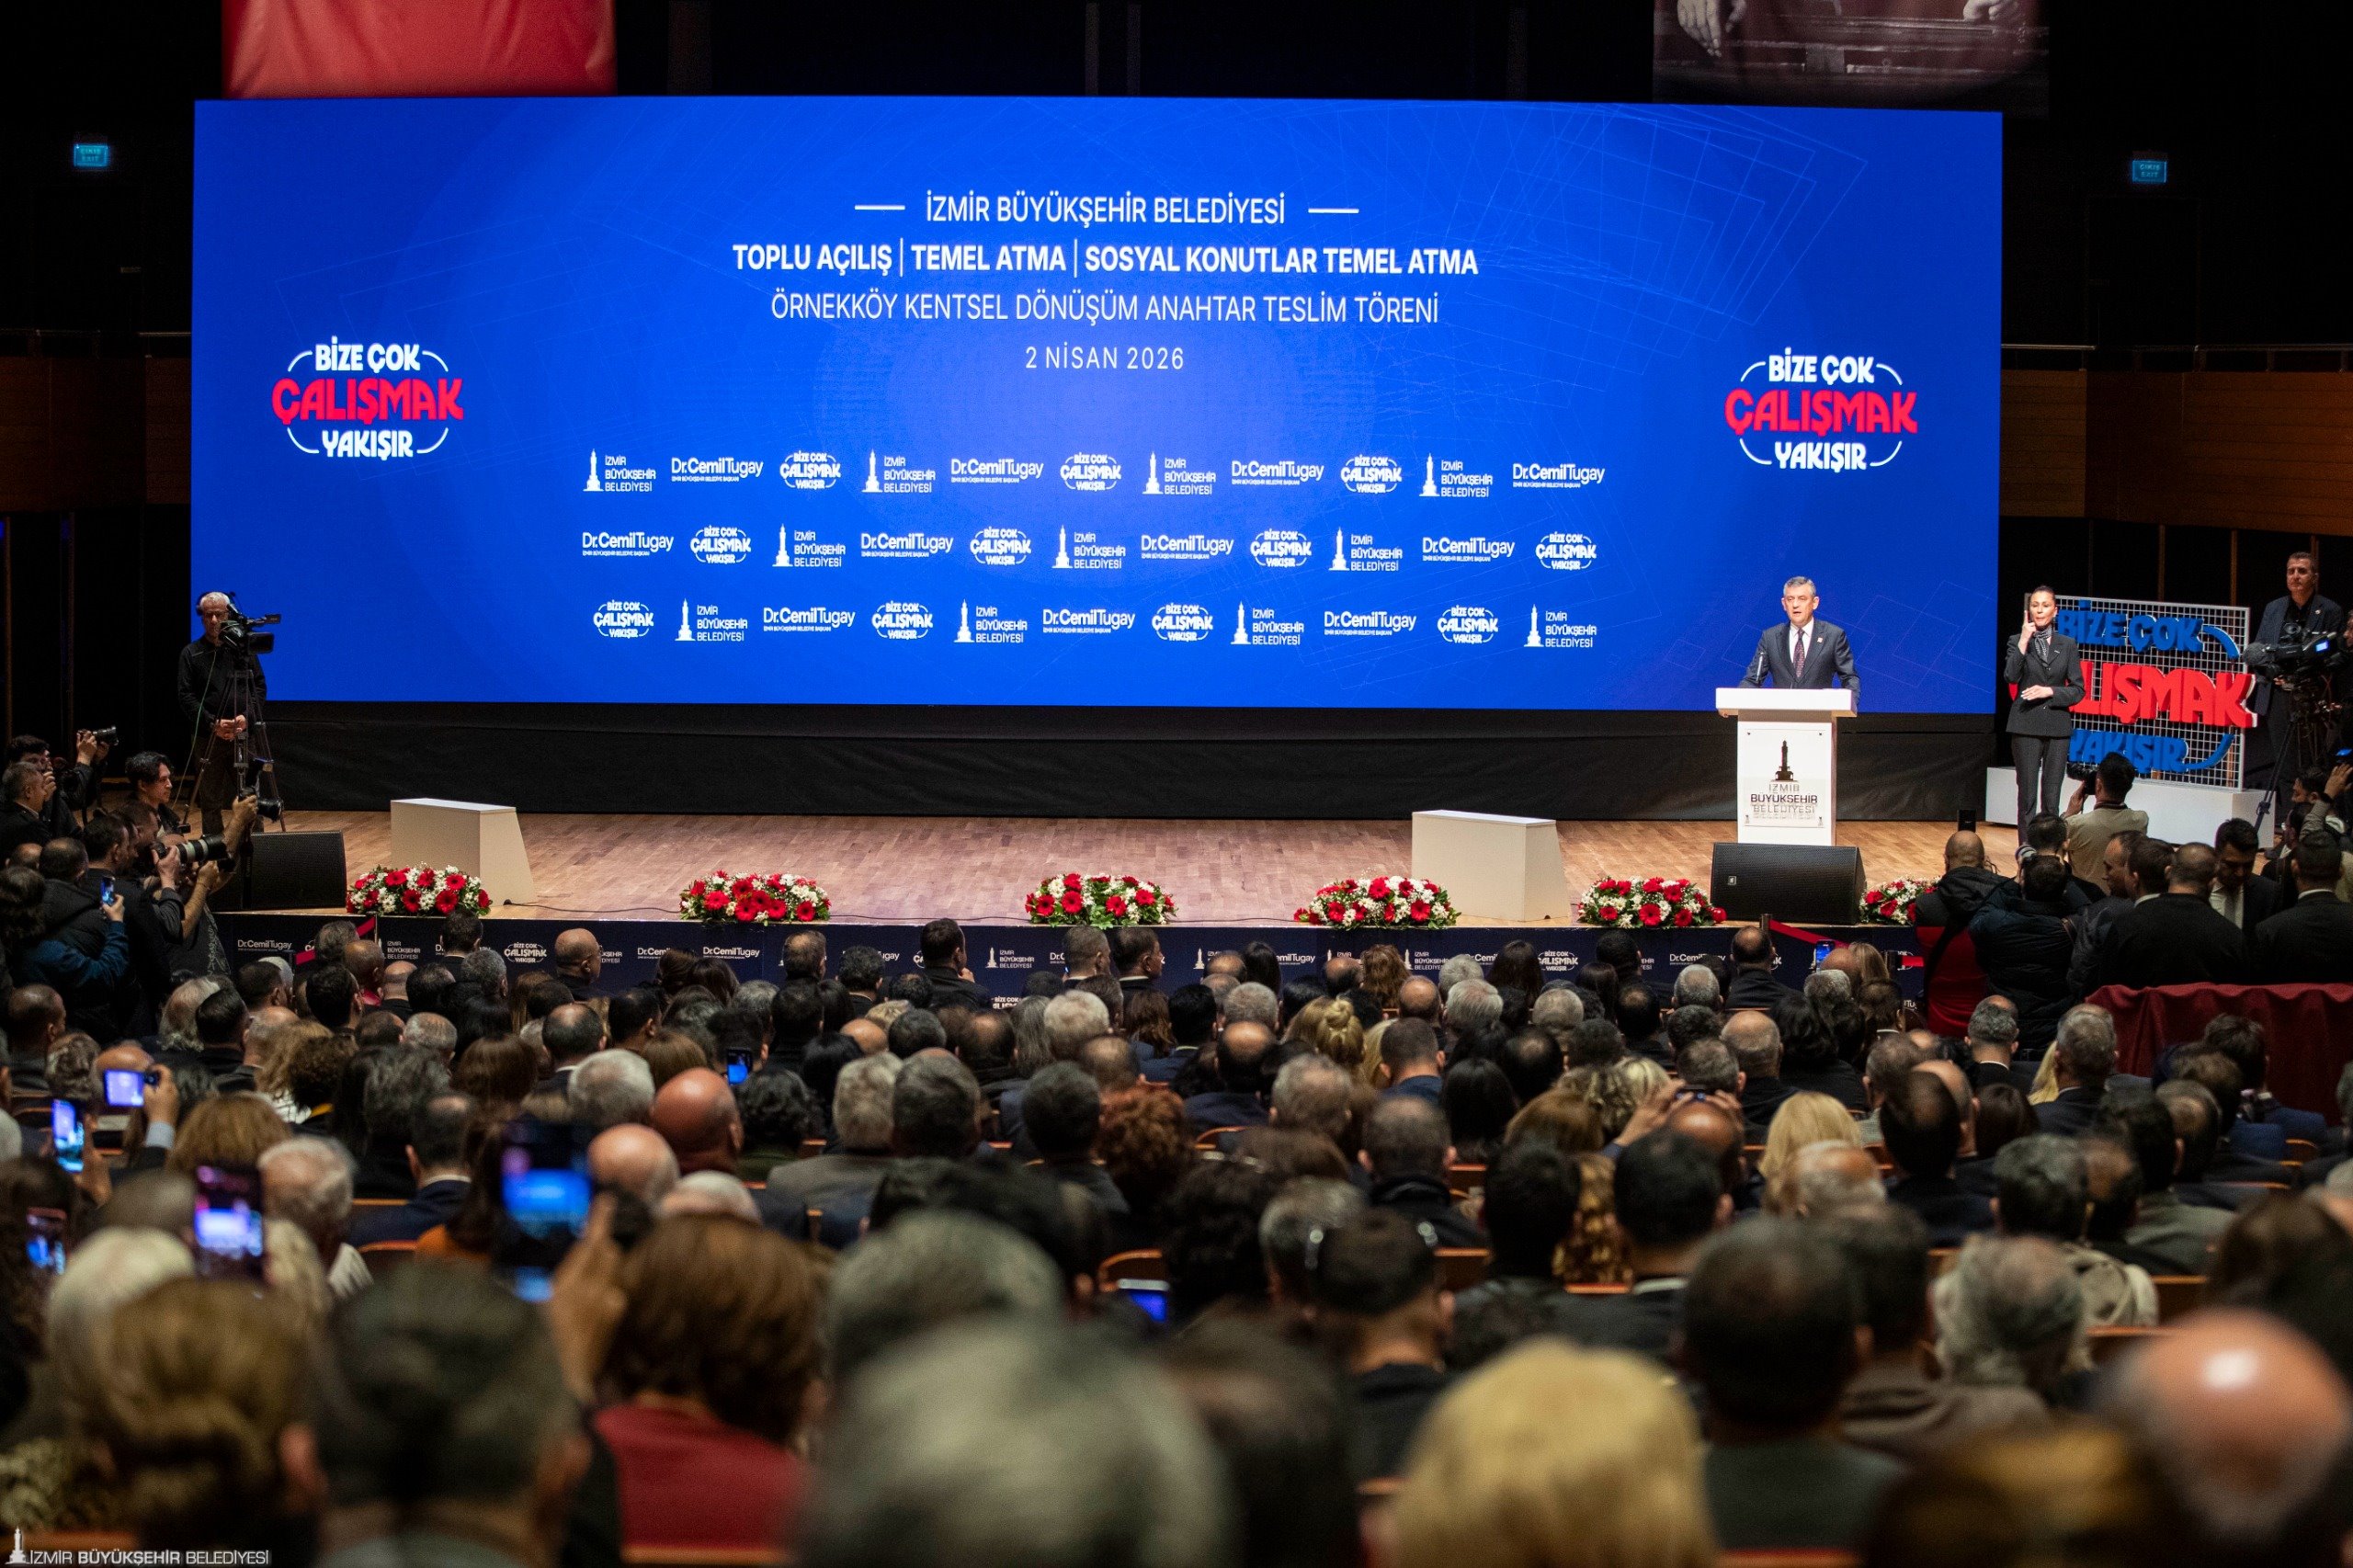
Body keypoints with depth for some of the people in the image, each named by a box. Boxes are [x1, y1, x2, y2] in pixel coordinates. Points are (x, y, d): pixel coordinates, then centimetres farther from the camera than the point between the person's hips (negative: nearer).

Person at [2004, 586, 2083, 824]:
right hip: (2026, 726, -1)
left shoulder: (2067, 644, 8)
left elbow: (2078, 690, 5)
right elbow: (2010, 677, -13)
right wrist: (2024, 641, -14)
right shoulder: (2017, 642, 4)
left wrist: (2050, 691, -10)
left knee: (2051, 798, 1)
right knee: (2027, 796, -1)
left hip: (2057, 726, 1)